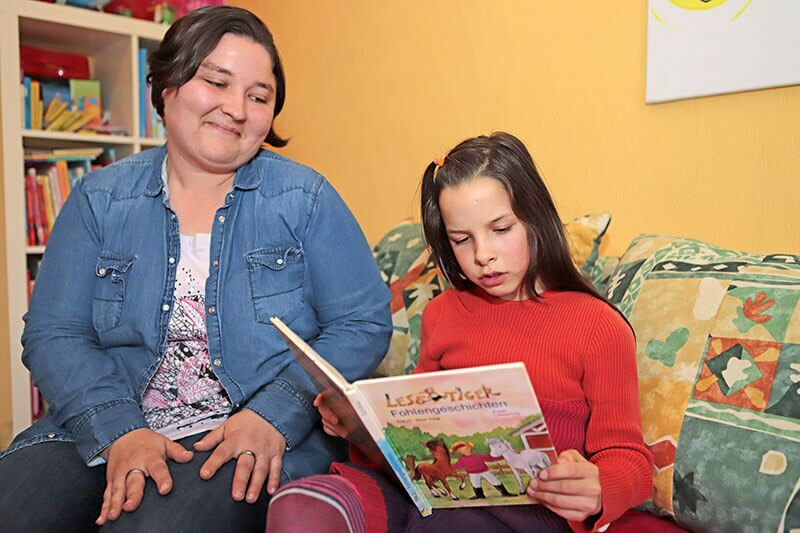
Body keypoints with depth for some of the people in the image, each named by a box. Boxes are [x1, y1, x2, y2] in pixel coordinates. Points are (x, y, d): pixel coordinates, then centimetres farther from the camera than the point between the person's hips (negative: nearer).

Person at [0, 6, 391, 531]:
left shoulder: (306, 199, -1)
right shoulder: (100, 199, 6)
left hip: (256, 435, -2)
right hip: (102, 427, 3)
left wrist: (275, 415, -18)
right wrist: (119, 429, -14)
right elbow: (52, 334, 3)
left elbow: (364, 325, -4)